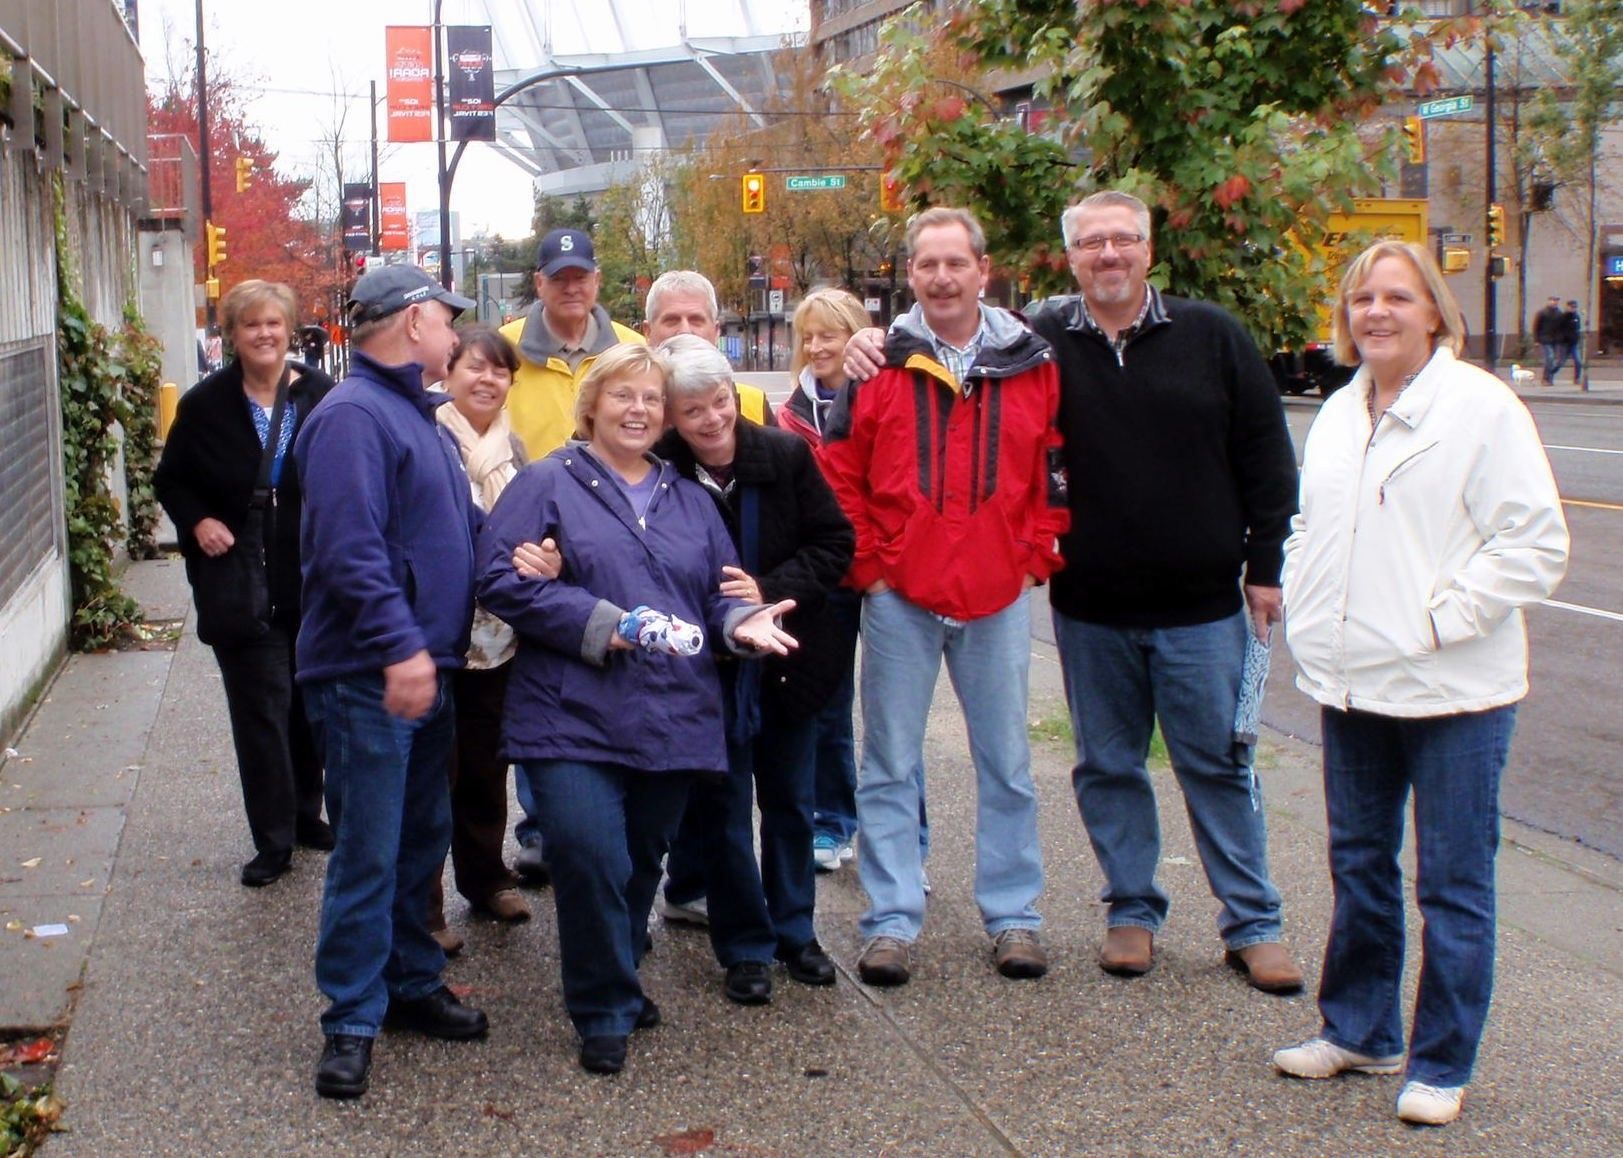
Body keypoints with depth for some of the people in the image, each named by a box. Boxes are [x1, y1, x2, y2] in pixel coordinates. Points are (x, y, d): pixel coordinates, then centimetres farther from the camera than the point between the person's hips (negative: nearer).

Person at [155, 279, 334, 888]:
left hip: (315, 580, 1)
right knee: (260, 709, 0)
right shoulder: (206, 404, -1)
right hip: (241, 583, 0)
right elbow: (170, 480, 11)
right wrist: (197, 522, -7)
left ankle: (306, 814, 31)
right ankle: (273, 841, 8)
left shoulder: (323, 397, -5)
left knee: (312, 704, 13)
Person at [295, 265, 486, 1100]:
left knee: (423, 841, 17)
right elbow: (348, 546, -25)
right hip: (368, 677, -10)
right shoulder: (354, 414, -15)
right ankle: (353, 1022, 5)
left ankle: (411, 983, 30)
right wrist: (398, 645, -30)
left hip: (424, 668, 10)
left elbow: (456, 528, 25)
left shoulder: (417, 414, 17)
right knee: (369, 853, -4)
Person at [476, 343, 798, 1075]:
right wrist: (598, 623, -16)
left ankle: (615, 981, 33)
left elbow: (723, 591, 18)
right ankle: (605, 1012, 1)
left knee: (641, 864, 12)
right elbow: (502, 580, -8)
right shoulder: (546, 486, 3)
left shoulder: (689, 500, 19)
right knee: (591, 860, -16)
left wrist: (744, 623, -7)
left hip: (673, 720, 5)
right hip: (575, 719, -5)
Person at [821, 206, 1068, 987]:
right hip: (900, 597, -1)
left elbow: (1056, 475, 7)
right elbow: (839, 477, 2)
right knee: (890, 765, 5)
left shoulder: (1034, 366, 2)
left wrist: (1035, 558, 0)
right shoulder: (880, 366, -1)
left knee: (1006, 764, 10)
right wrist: (866, 566, -3)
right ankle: (892, 920, 15)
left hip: (999, 598, 1)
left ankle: (1012, 914, 22)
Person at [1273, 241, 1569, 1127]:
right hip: (1351, 685, 7)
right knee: (1359, 866, 16)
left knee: (1452, 884, 3)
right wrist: (1303, 617, 10)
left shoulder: (1482, 407, -9)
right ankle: (1360, 1030, 31)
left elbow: (1534, 544, -12)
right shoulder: (1338, 415, 12)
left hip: (1452, 689, -6)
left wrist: (1443, 618, -16)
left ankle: (1442, 1063, 15)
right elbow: (1308, 528, 24)